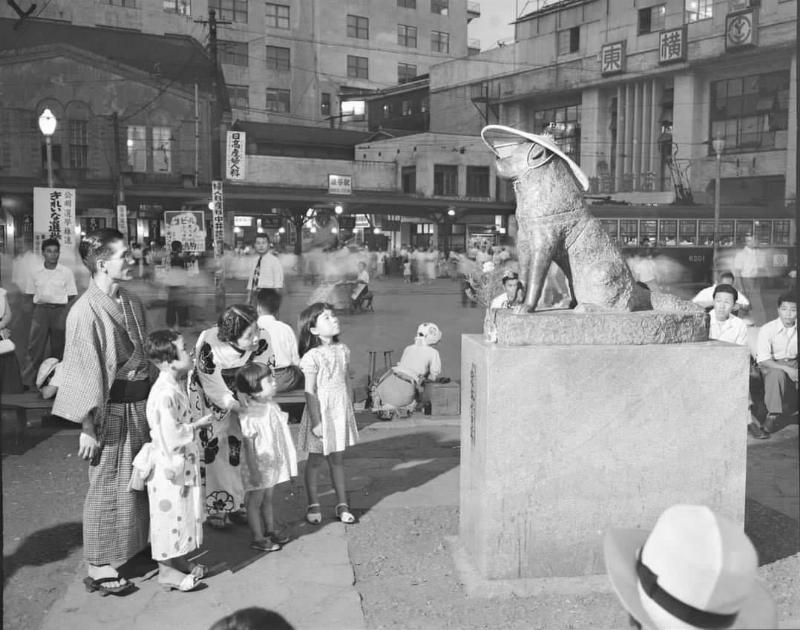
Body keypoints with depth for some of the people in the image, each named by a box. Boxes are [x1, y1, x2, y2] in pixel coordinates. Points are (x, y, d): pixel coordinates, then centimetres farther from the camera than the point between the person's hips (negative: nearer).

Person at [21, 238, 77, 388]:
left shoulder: (67, 272, -1)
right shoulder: (35, 272, 3)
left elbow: (71, 295, 3)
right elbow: (31, 293, 12)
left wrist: (57, 300, -6)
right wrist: (42, 300, -2)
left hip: (60, 311, 0)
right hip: (40, 310, 0)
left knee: (58, 348, 8)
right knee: (35, 346, -3)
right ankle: (27, 382, 0)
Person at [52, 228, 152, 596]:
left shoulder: (131, 302, 6)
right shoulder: (86, 311, -17)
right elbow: (84, 372, -16)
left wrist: (152, 402, 14)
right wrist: (87, 427, -16)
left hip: (139, 405, 7)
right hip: (110, 410, -7)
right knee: (107, 486, 4)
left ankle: (133, 547, 36)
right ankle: (99, 568, 18)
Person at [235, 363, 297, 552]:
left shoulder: (272, 407, 2)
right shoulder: (250, 416, -24)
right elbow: (248, 446, -21)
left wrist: (285, 460, 19)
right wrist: (254, 470, -21)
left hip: (273, 464, 8)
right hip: (259, 465, -8)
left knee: (268, 498, 21)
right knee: (255, 500, 7)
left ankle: (270, 531, 34)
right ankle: (258, 538, 16)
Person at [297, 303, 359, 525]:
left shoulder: (343, 350, 3)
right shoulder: (311, 357, -17)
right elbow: (310, 392, -16)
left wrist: (349, 411, 15)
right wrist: (316, 421, -17)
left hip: (341, 411, 5)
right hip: (321, 412, -5)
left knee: (337, 459, 14)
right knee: (315, 460, 9)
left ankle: (342, 504, 23)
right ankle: (313, 505, 23)